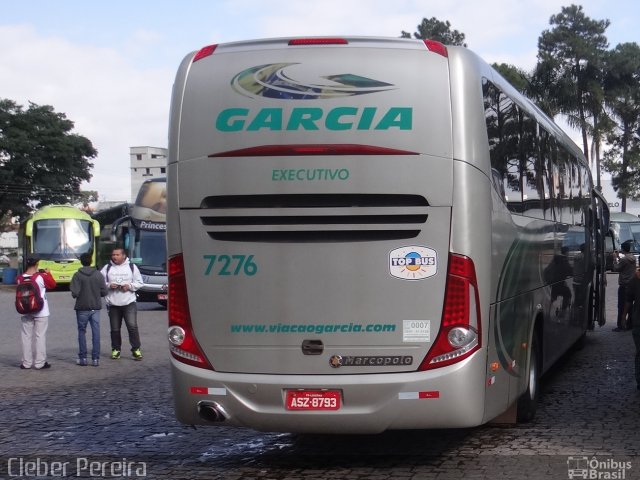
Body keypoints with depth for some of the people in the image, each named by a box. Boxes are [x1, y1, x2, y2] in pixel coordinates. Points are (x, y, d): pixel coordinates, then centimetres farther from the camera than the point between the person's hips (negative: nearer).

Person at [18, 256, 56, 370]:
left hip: (26, 312, 3)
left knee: (26, 336, 9)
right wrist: (48, 273, 15)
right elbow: (53, 284, 1)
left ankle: (26, 363, 12)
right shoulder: (42, 276, -13)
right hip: (41, 312, -3)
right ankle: (40, 363, 4)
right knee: (40, 336, 2)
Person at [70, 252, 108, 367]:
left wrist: (77, 295, 7)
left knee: (82, 332, 11)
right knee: (96, 332, 5)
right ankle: (95, 358, 3)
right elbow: (104, 292, -2)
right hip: (96, 307, 2)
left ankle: (83, 358, 11)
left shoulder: (77, 275, -9)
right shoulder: (98, 274, -1)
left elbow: (74, 293, -15)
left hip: (82, 308, -2)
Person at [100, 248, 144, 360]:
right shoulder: (107, 268, 7)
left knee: (132, 326, -10)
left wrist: (129, 286, -10)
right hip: (113, 304, 2)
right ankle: (116, 349, 19)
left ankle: (136, 349, -2)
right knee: (115, 329, 6)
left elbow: (139, 282, 7)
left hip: (129, 303, -2)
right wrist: (109, 285, -12)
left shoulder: (132, 267, 5)